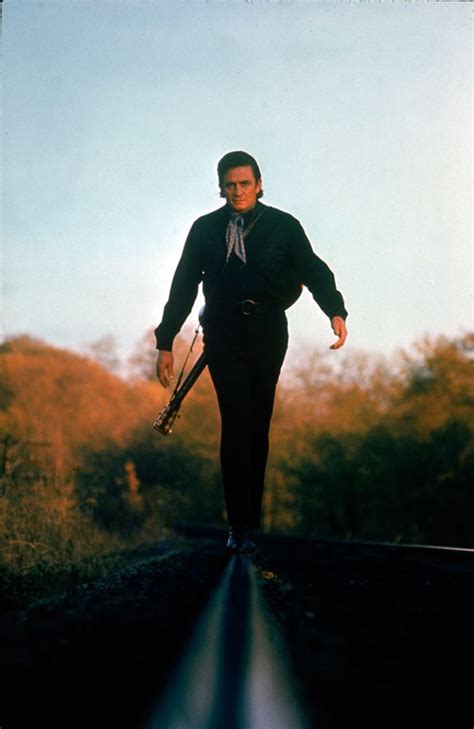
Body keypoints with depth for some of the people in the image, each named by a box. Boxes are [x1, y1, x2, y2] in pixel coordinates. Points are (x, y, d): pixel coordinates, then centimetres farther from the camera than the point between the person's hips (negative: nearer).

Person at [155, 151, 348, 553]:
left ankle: (250, 515, 20)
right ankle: (241, 524, -9)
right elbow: (183, 287, 9)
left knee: (257, 425, 6)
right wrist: (165, 343, 5)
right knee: (237, 421, -13)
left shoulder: (283, 226, 5)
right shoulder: (204, 229, 8)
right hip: (223, 335, 0)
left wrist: (335, 311, -23)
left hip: (267, 335, 1)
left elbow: (314, 270, -4)